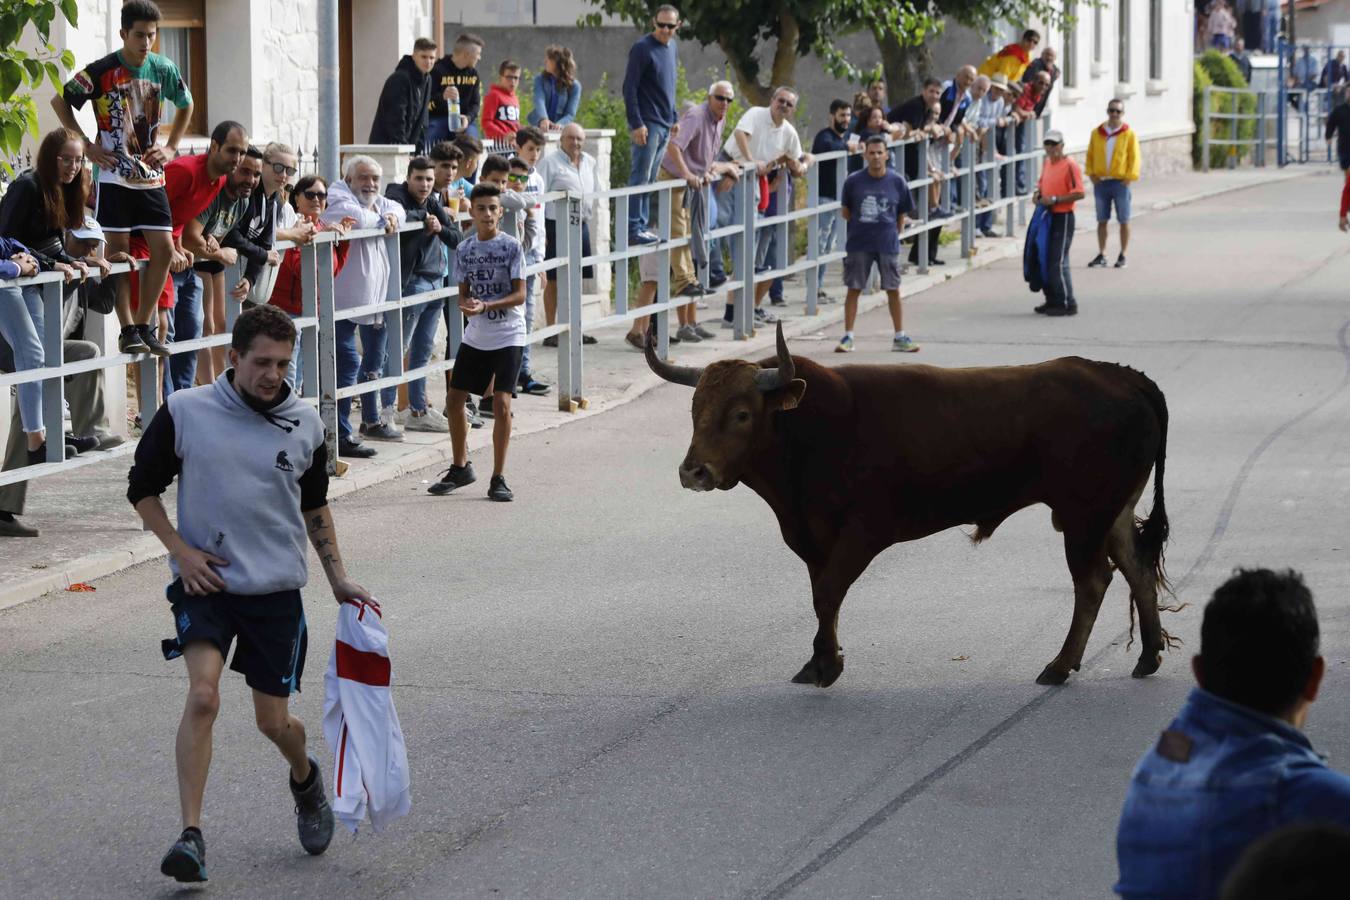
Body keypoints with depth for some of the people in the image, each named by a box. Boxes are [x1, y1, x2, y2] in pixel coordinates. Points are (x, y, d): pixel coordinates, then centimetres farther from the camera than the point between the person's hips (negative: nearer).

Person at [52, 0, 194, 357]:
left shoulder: (163, 69, 3)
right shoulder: (102, 71, -9)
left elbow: (185, 105, 23)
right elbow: (60, 101, 1)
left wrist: (171, 147, 11)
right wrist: (85, 145, -5)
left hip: (151, 176, 4)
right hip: (114, 176, -4)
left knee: (164, 249, -1)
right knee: (118, 250, -4)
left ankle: (144, 326, 9)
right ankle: (127, 330, 1)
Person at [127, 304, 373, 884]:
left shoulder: (304, 424, 3)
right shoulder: (185, 412, -6)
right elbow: (142, 487, 5)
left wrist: (337, 579, 14)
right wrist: (180, 550, -6)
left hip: (276, 589, 2)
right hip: (205, 580, -2)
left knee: (274, 722, 6)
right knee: (203, 695, -23)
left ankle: (306, 777, 42)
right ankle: (191, 836, -21)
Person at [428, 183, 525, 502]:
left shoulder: (511, 247, -8)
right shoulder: (465, 249, 5)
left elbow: (519, 295, -11)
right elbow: (464, 292, 10)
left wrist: (486, 306, -23)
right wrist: (466, 304, -14)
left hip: (508, 336, -5)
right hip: (475, 336, 5)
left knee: (501, 403, -12)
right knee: (454, 399, 7)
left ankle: (499, 477, -3)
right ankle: (460, 467, 27)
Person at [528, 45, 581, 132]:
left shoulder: (574, 86, -1)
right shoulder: (540, 79, 2)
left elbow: (570, 114, -8)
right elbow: (539, 101, -15)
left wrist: (559, 124, -30)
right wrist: (543, 119, -36)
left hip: (559, 131, -1)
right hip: (538, 127, 1)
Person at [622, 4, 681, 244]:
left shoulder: (671, 48, 13)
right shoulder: (642, 49, -11)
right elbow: (629, 88, -13)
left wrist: (674, 119, 18)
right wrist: (636, 124, -18)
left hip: (664, 125, 8)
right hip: (647, 124, -8)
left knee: (650, 179, 10)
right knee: (640, 177, -8)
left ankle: (642, 226, 13)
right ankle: (634, 228, -7)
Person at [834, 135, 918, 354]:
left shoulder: (897, 182, -3)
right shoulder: (853, 181, -4)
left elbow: (902, 214, 7)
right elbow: (845, 212, 9)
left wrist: (894, 233, 4)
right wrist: (860, 224, 4)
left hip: (887, 244, 0)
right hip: (858, 244, 0)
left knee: (893, 290, 5)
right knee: (853, 289, 3)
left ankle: (900, 337, 15)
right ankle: (847, 337, 10)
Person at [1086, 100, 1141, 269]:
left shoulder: (1129, 134, -4)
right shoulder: (1097, 133, 4)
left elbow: (1134, 158, -4)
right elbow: (1090, 155, 9)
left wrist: (1129, 177, -11)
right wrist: (1091, 174, -1)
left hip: (1120, 182, -3)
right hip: (1101, 182, 3)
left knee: (1124, 221, 4)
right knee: (1102, 221, 9)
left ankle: (1122, 256, 14)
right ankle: (1101, 256, 15)